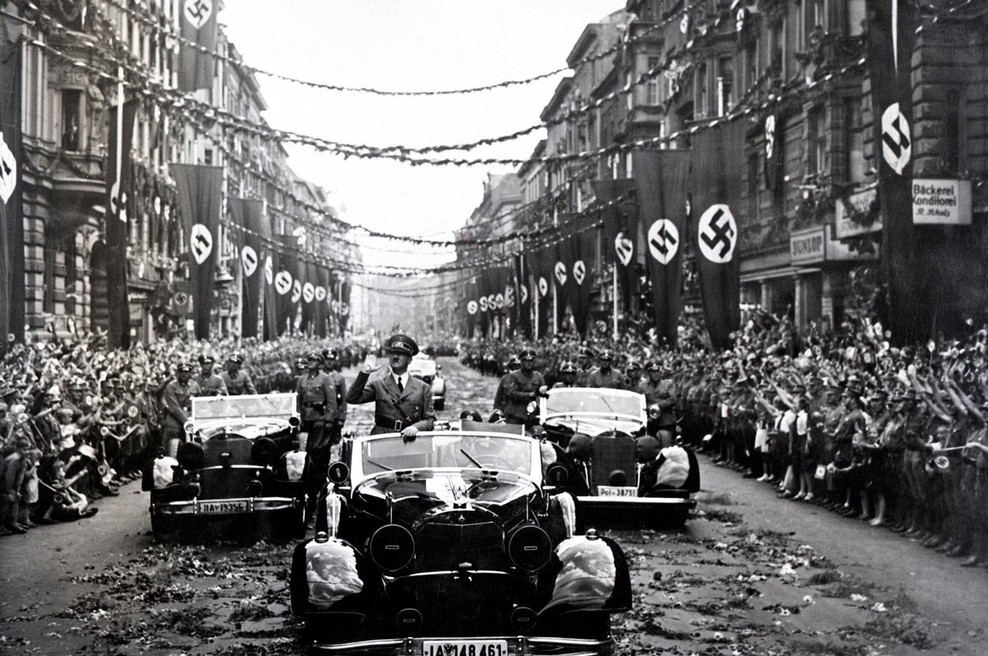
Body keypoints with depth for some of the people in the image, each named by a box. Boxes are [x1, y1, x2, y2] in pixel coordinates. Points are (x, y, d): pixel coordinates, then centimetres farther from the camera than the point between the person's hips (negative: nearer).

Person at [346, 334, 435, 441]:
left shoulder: (423, 388, 13)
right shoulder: (378, 384, 13)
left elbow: (430, 420, 12)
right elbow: (352, 399, 1)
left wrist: (416, 427, -8)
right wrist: (364, 374, -7)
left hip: (409, 440, 1)